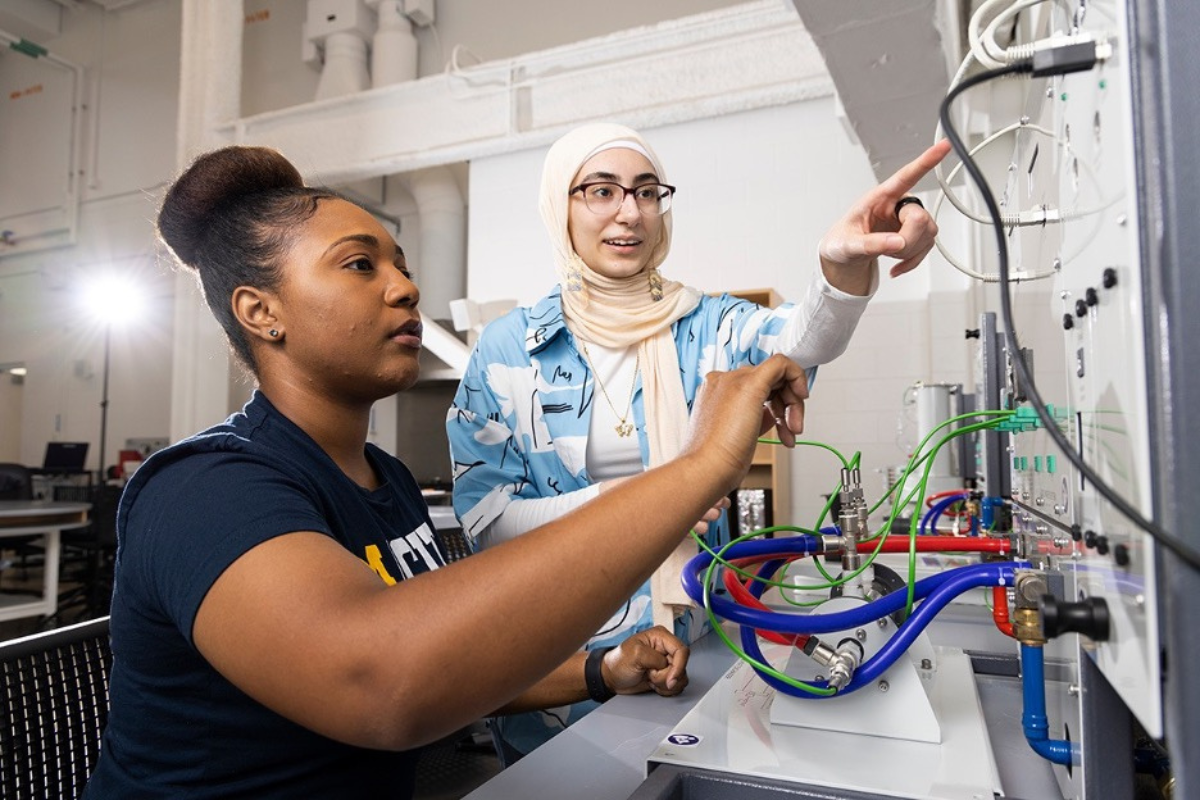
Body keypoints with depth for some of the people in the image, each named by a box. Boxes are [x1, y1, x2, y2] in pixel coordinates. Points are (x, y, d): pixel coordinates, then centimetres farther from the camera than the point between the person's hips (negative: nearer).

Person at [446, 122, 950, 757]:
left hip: (693, 641, 2)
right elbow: (484, 519, -10)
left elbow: (798, 340, -26)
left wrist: (844, 267, -48)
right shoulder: (507, 347, -7)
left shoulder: (706, 326, -4)